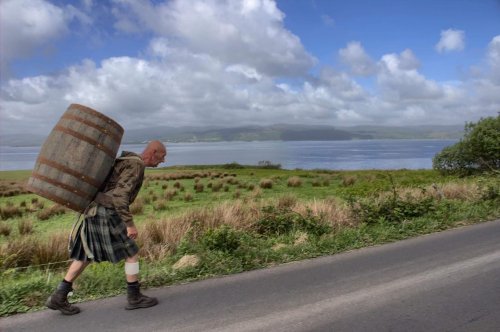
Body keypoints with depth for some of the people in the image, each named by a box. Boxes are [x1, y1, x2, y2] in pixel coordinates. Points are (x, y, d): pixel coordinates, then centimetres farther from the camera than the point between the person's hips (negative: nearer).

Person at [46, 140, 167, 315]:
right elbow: (119, 196, -24)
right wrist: (130, 224, -22)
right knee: (132, 253, 1)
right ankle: (135, 297, 10)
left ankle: (58, 297, 17)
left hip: (95, 213, 10)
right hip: (107, 215, -10)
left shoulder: (127, 161, 18)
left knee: (86, 257, 15)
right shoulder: (136, 166, -15)